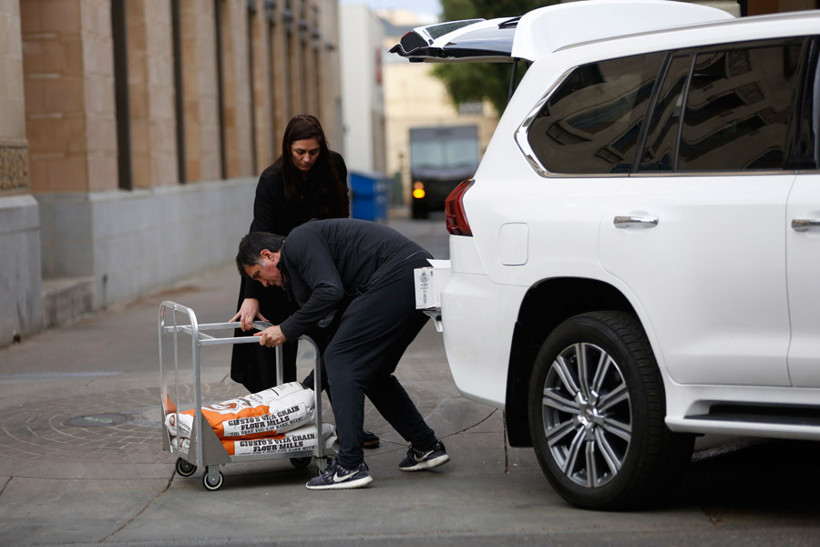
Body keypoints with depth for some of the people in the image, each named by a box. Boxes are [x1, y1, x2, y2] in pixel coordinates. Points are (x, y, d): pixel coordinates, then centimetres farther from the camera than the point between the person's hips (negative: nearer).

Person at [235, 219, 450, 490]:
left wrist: (286, 330, -3)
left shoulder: (298, 242, 0)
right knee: (371, 371, 20)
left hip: (397, 275, -10)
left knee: (341, 361, -6)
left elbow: (330, 292, -14)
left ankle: (350, 466, -11)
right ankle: (426, 447, 26)